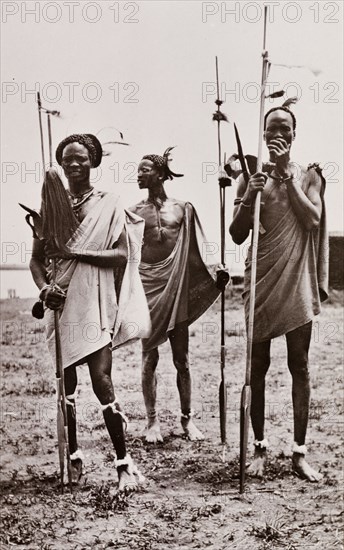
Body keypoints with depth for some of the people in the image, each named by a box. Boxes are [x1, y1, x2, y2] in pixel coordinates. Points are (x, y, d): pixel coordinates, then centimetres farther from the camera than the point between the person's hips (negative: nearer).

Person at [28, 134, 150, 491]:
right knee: (66, 382, 10)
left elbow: (121, 254, -7)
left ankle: (124, 462, -3)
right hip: (61, 303, 3)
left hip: (96, 303, -3)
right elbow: (36, 259, 9)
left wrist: (75, 253, -17)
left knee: (101, 380, -12)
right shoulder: (50, 204, 10)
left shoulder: (108, 205, 3)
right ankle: (73, 454, 25)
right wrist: (44, 287, -11)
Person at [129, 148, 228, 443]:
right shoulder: (134, 212, 5)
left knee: (182, 358, 5)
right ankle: (152, 421, 13)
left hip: (177, 288, 1)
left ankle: (187, 418, 16)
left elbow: (196, 251, 8)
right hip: (147, 287, 0)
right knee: (149, 357, 3)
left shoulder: (183, 208, 6)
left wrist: (217, 270, -6)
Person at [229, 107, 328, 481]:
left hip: (297, 279, 0)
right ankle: (259, 447, 15)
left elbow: (312, 219, -11)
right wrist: (249, 196, -14)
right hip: (261, 279, 0)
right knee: (258, 365, 4)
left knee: (299, 364, 2)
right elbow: (237, 235, 2)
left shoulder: (308, 176, 7)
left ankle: (299, 451, 9)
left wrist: (286, 174, -10)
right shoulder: (251, 176, 5)